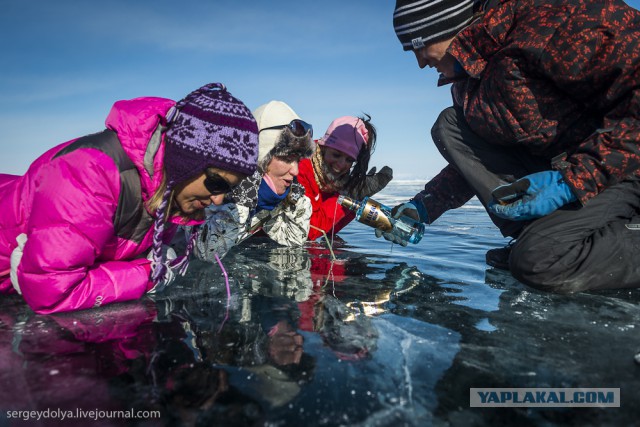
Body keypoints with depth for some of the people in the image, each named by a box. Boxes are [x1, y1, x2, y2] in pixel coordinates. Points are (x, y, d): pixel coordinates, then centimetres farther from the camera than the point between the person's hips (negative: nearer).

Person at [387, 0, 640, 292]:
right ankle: (535, 238, -8)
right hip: (558, 169, 9)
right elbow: (469, 158, 15)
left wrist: (573, 180, -29)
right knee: (449, 125, -5)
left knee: (538, 260, -34)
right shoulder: (467, 79, 7)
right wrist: (423, 206, 7)